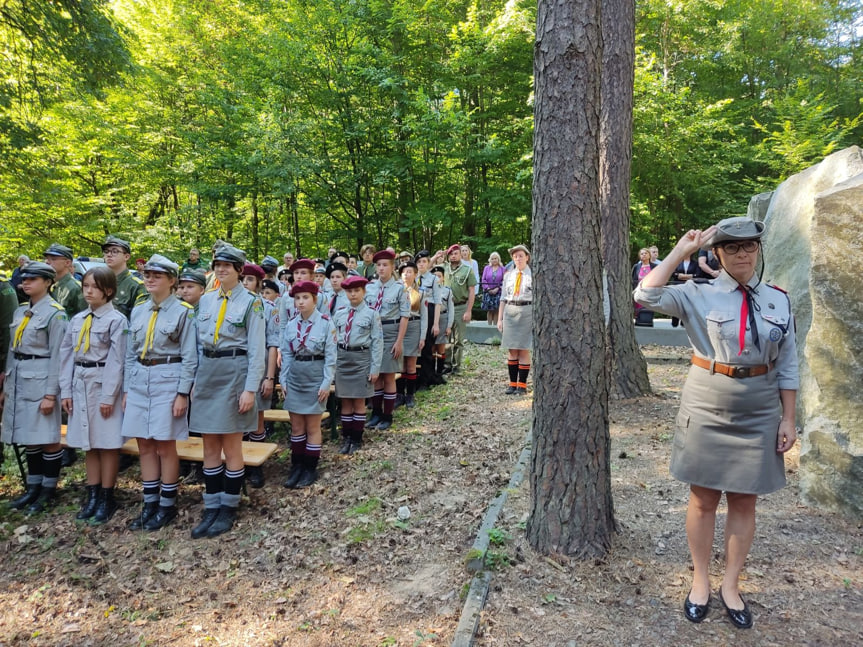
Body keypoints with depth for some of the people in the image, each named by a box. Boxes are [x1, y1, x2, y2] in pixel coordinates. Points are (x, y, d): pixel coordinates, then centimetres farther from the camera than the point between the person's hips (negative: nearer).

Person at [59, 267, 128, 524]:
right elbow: (67, 355, 11)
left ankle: (107, 499, 13)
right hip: (80, 384, 6)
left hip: (104, 383, -6)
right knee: (88, 443, 12)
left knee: (107, 443, 2)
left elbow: (116, 360, -12)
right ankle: (93, 496, 23)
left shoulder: (117, 320, -9)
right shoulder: (77, 319, 10)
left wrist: (108, 395, -14)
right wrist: (66, 390, 5)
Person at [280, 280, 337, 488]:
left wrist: (326, 383, -11)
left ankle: (310, 469, 18)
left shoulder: (326, 323, -9)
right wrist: (284, 379, 5)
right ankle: (297, 466, 23)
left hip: (315, 377, -4)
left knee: (312, 427, 5)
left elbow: (330, 356, -9)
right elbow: (286, 354, 10)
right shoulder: (291, 324, 4)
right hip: (295, 377, 4)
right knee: (296, 427, 10)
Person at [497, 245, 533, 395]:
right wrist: (500, 318, 8)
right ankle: (512, 383, 14)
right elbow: (503, 298, 12)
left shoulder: (533, 275, 0)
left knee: (524, 350, 0)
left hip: (527, 312, -3)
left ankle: (522, 385, 8)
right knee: (511, 350, 6)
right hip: (510, 311, 4)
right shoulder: (508, 275, 11)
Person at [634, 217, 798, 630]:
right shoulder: (699, 295, -6)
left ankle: (731, 586, 30)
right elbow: (646, 296, -22)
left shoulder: (778, 300, 2)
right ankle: (700, 581, 28)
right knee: (703, 499, 9)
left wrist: (788, 418, 3)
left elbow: (787, 365, 5)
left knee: (744, 502, 12)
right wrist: (681, 251, -17)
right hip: (706, 409, -2)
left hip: (758, 414, 2)